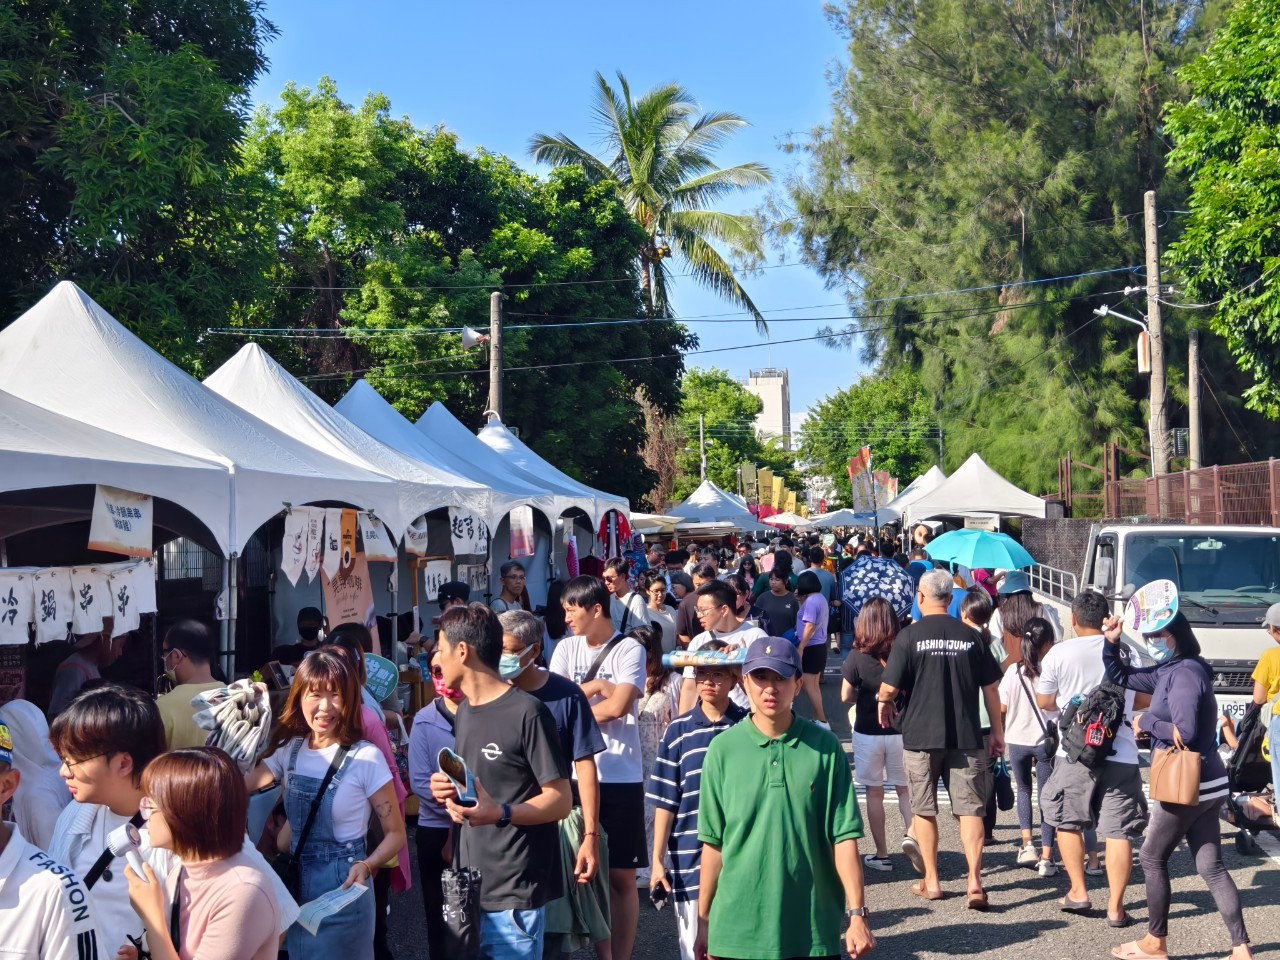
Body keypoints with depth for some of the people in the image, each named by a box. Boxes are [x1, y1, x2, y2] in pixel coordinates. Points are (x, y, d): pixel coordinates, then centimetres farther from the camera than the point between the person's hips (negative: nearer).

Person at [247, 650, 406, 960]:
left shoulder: (366, 757, -15)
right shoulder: (289, 750, 2)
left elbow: (395, 834, -9)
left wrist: (365, 866, -27)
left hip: (342, 888, -5)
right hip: (295, 884, 5)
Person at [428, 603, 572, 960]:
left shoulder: (527, 712, -14)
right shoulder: (465, 710, 11)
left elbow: (560, 801, -14)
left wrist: (500, 813, -28)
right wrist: (447, 789, 2)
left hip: (514, 893, -7)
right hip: (471, 885, 8)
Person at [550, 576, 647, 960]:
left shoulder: (629, 650, -5)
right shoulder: (566, 648, 8)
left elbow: (619, 706, -17)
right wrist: (597, 686, -9)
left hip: (621, 777, -3)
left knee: (621, 875, 4)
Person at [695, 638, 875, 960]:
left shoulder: (824, 747, -2)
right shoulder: (724, 749, 0)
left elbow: (844, 837, -1)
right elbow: (713, 843, 4)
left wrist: (857, 913, -6)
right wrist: (703, 920, 5)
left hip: (813, 931, 0)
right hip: (737, 930, 0)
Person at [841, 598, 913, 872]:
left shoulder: (857, 656, -11)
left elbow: (846, 695, -6)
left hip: (868, 731, -1)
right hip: (901, 730, 1)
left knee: (874, 792, 10)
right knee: (904, 788, 16)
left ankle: (881, 854, 14)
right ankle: (912, 832, -8)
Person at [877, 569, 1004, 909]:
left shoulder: (910, 636, -8)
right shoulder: (971, 636, 0)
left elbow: (889, 688, -11)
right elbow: (990, 688, 4)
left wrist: (884, 704, 12)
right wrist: (997, 731, 14)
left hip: (920, 734, -2)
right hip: (966, 736, 2)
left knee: (924, 809, 12)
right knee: (970, 809, 5)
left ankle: (930, 881, 19)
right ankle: (974, 880, -6)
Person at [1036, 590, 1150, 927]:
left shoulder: (1059, 653, -4)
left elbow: (1044, 701, 6)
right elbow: (1144, 700, 14)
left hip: (1075, 752, -1)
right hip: (1121, 755, 1)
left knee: (1068, 822, 18)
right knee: (1119, 831, 4)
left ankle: (1079, 892, 20)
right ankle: (1115, 907, 5)